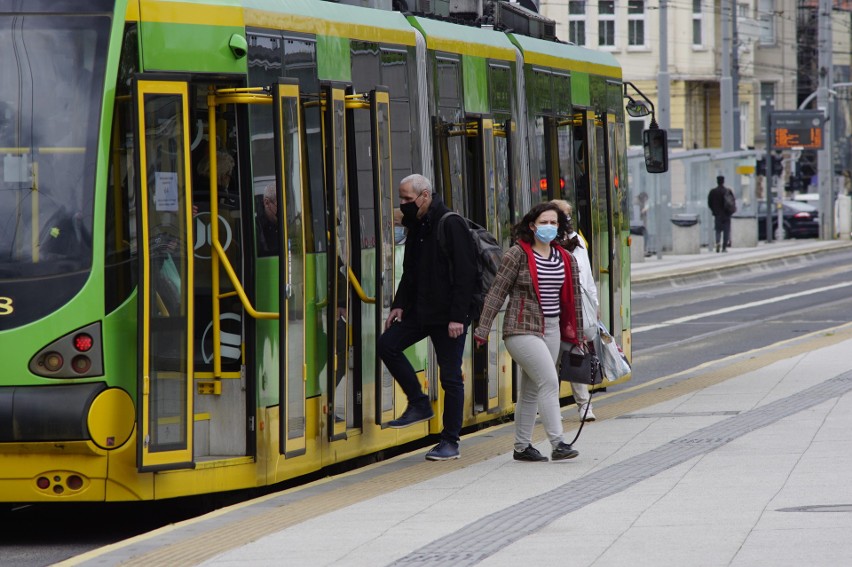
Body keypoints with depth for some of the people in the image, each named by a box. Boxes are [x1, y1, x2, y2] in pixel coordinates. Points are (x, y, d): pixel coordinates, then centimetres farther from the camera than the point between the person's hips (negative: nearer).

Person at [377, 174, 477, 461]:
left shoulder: (451, 225, -14)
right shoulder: (416, 227, 12)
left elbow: (464, 273, -18)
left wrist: (457, 316, -22)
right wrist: (399, 305, 7)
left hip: (449, 315, -8)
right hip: (421, 311, 8)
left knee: (451, 377, -1)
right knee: (387, 343, -6)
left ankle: (450, 442, 7)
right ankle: (419, 404, 7)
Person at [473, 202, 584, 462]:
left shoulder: (566, 260, 10)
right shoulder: (517, 255, -8)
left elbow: (572, 299, 17)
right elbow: (496, 293, -7)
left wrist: (576, 333, 17)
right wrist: (483, 330, -9)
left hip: (552, 330, 6)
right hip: (522, 329, -6)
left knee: (531, 389, 12)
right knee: (549, 381, -17)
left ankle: (522, 446, 19)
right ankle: (557, 443, -18)